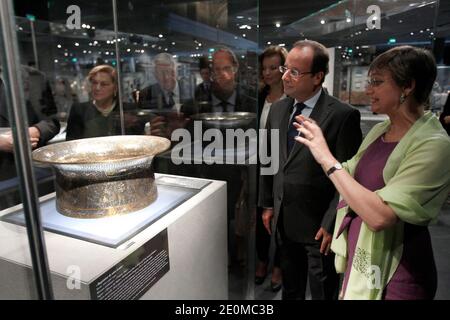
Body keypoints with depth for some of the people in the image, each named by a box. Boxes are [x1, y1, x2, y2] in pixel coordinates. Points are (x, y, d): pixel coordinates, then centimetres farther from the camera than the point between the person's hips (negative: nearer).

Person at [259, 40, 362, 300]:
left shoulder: (343, 115, -16)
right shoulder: (278, 109, 3)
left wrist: (331, 224, -13)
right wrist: (267, 204, 10)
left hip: (319, 226, -5)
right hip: (284, 222, 5)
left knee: (322, 292, 18)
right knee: (290, 289, 24)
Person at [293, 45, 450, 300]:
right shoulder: (379, 130, 2)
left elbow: (380, 216, -30)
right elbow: (349, 177, 8)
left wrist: (328, 159, -26)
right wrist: (319, 147, -5)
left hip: (393, 274, -6)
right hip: (359, 256, 7)